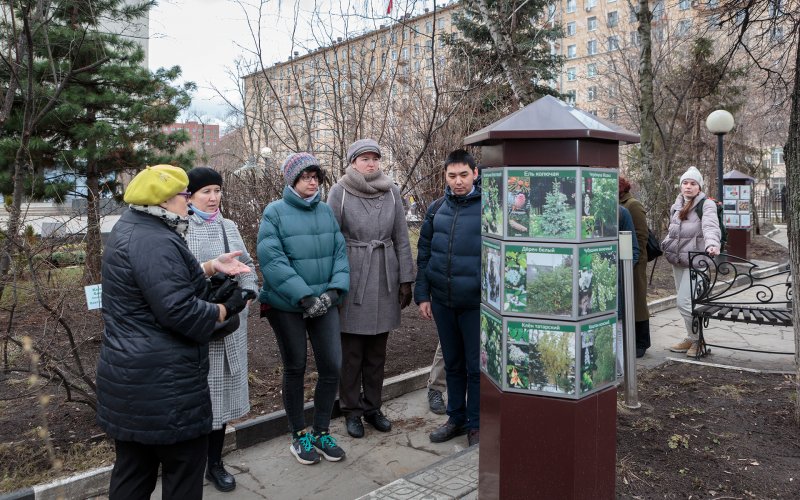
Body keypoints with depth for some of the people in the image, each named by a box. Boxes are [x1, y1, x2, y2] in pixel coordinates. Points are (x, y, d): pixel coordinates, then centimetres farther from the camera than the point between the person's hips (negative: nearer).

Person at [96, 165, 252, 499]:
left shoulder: (131, 230, 11)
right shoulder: (156, 242, -22)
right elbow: (178, 311, -26)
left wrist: (211, 267, 12)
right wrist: (225, 310, -12)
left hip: (131, 374, 10)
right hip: (162, 381, -10)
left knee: (133, 470, 20)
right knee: (184, 469, 6)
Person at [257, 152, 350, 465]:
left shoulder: (326, 211, 6)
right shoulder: (275, 213, -8)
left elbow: (340, 253, 4)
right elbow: (272, 260, -16)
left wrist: (334, 290, -11)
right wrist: (304, 297, -21)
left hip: (324, 303, 4)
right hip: (286, 307, -4)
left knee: (332, 367, 3)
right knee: (295, 369, 9)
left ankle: (322, 432, 23)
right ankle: (299, 436, 27)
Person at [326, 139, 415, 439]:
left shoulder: (392, 192, 4)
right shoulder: (339, 192, -4)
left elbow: (401, 238, 6)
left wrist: (406, 279, 4)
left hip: (385, 276, 3)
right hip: (352, 276, -3)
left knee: (377, 350, 11)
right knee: (351, 350, 5)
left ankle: (373, 407, 27)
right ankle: (352, 410, 21)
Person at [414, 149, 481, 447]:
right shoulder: (437, 209, 7)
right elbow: (424, 253, 10)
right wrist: (422, 294, 6)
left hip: (475, 302, -4)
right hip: (442, 301, 5)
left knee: (476, 367, 6)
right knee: (452, 364, 17)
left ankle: (476, 424, 23)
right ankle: (456, 418, 33)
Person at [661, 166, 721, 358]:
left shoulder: (706, 204, -6)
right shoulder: (676, 206, 15)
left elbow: (710, 226, -24)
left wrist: (712, 244, -41)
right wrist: (666, 244, 13)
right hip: (677, 261, 7)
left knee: (684, 302, -13)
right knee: (685, 302, 14)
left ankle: (698, 340, 4)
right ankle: (691, 338, 27)